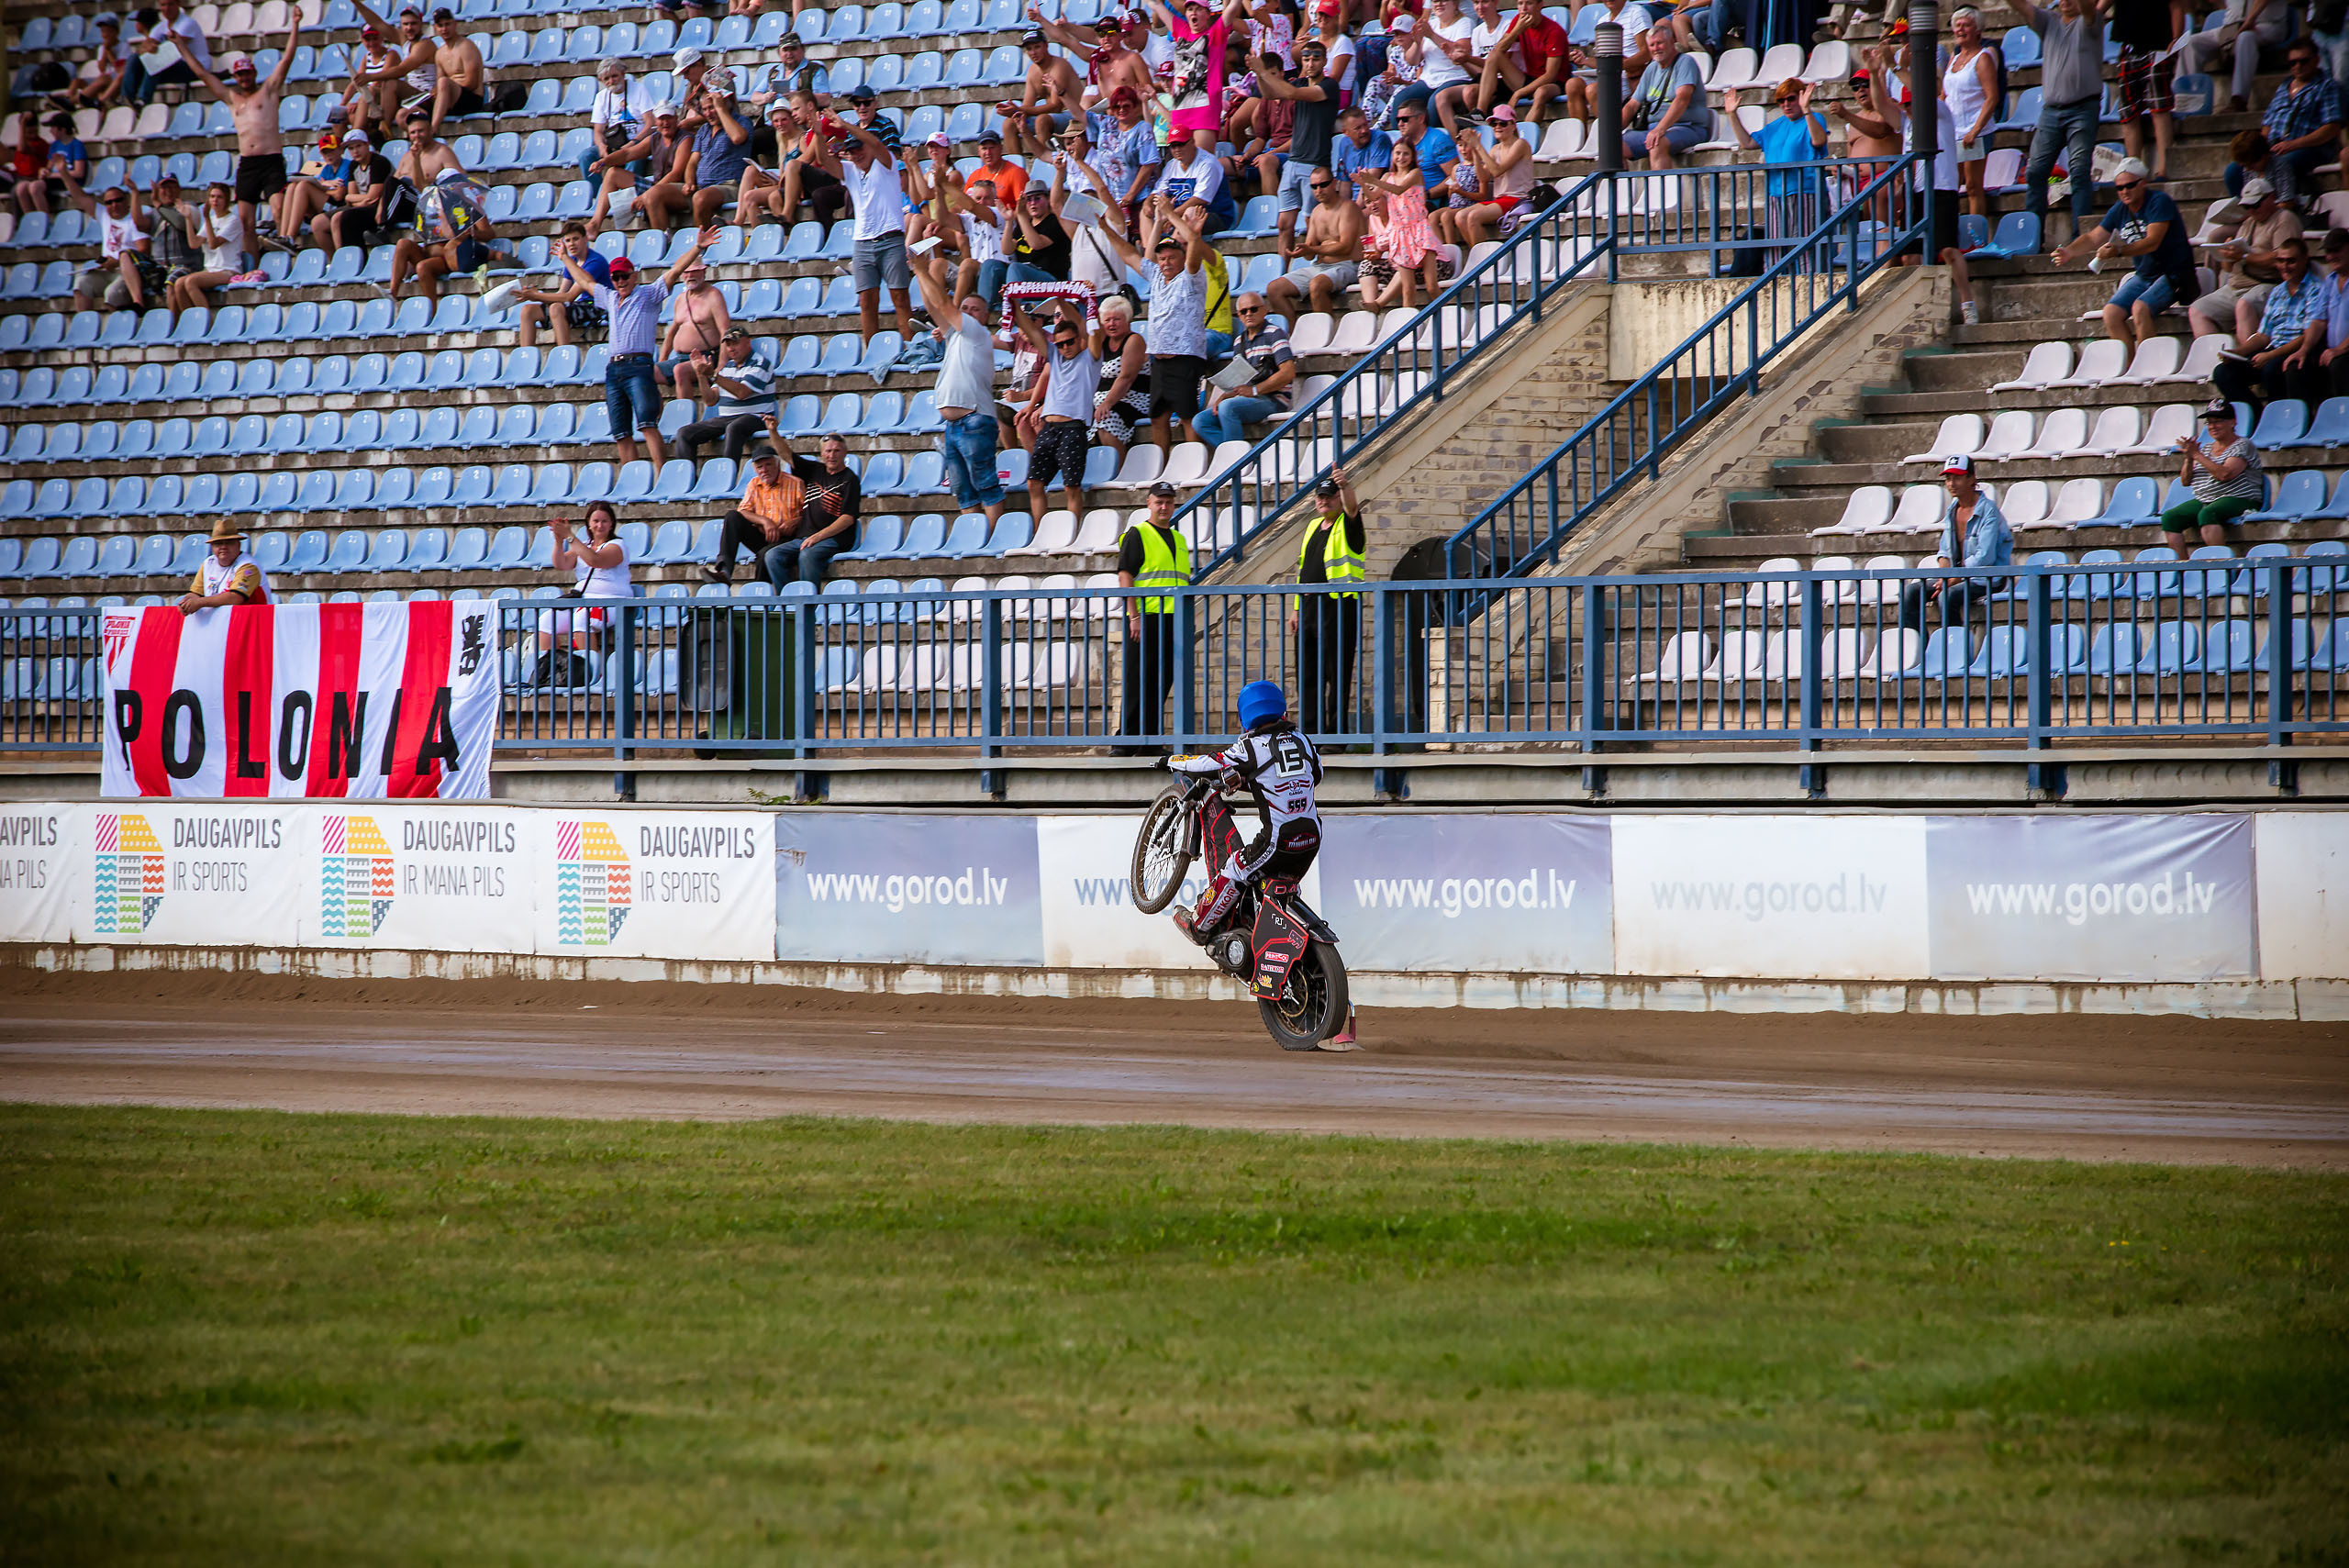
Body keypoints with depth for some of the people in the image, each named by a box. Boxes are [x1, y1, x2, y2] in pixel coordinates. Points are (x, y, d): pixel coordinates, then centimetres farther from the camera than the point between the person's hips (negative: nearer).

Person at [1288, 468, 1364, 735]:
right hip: (1309, 605, 7)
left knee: (1337, 672, -6)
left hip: (1339, 604, -7)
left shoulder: (1347, 525, -1)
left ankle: (1336, 730, -4)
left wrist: (1345, 486, -46)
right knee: (1307, 673, 8)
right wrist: (1296, 609, 16)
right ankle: (1311, 729, 13)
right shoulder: (1313, 527, 19)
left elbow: (1351, 507, -25)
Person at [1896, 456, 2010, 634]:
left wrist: (1954, 580, -20)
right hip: (1959, 576, 8)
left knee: (1947, 596, -34)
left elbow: (1984, 557, -20)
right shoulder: (1953, 510, 10)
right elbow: (1945, 551, 15)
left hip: (1987, 579, -8)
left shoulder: (1987, 510, -13)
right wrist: (1944, 577, -5)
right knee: (1911, 592, -7)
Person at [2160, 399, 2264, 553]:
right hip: (2203, 500, 7)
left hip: (2238, 501, -7)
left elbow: (2224, 474, -18)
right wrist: (2188, 459, -3)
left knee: (2206, 514, -38)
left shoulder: (2243, 446, -1)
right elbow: (2185, 481, 16)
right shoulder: (2205, 448, 20)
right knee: (2169, 518, -15)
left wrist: (2197, 455, -14)